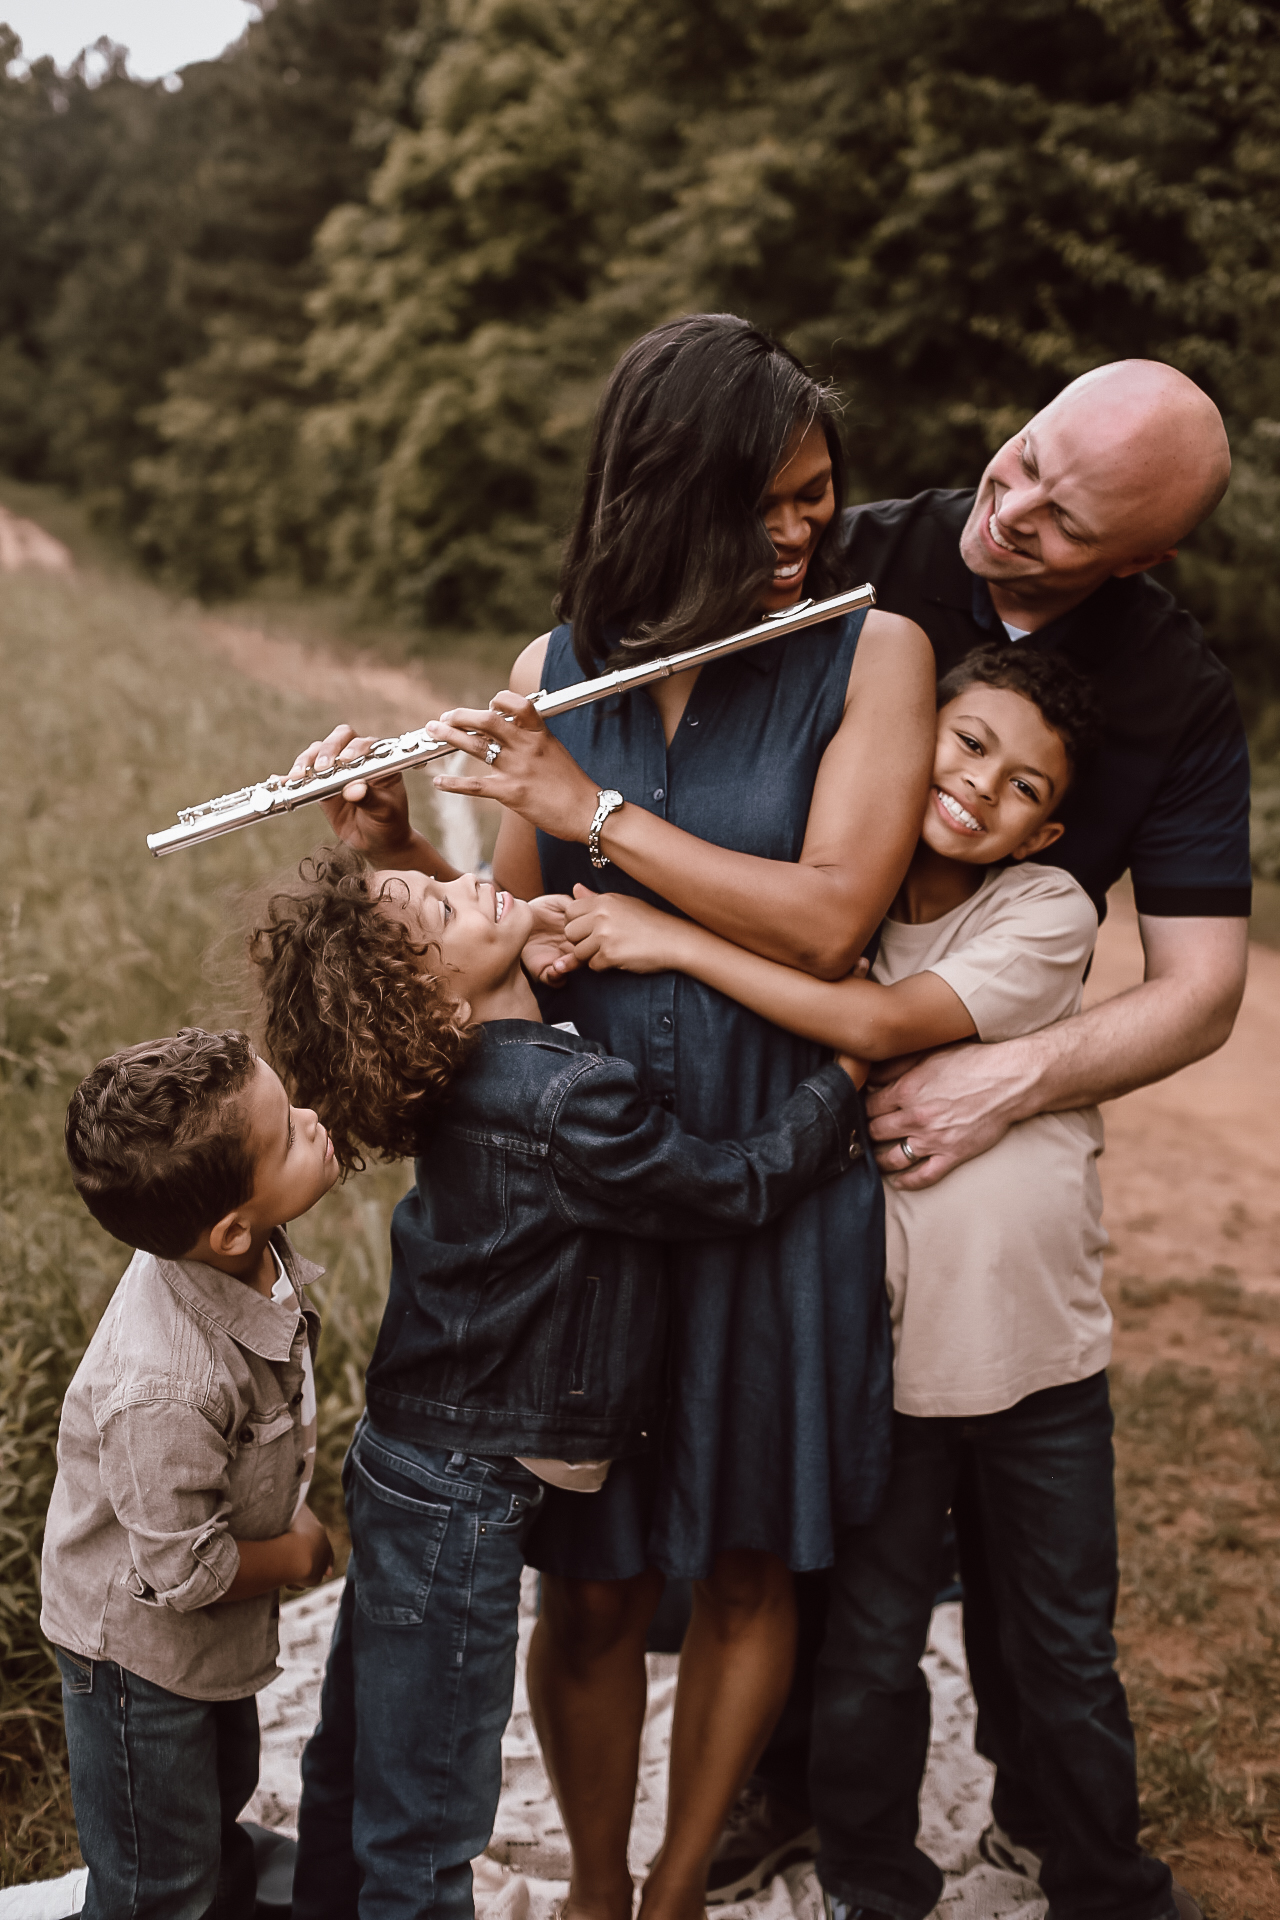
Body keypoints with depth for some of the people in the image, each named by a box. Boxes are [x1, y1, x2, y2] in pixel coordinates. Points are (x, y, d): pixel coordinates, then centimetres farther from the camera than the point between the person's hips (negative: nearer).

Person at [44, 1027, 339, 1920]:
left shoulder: (250, 1250, -19)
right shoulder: (164, 1392, -43)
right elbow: (182, 1573, -29)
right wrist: (299, 1553, -12)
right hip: (142, 1649, -8)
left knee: (222, 1802, 32)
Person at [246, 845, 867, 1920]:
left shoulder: (470, 1074, -1)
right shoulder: (569, 1099, -26)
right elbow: (739, 1187, -15)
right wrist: (851, 1075, -4)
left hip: (406, 1465, 9)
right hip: (464, 1501, -9)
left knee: (355, 1763, 24)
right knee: (422, 1831, 6)